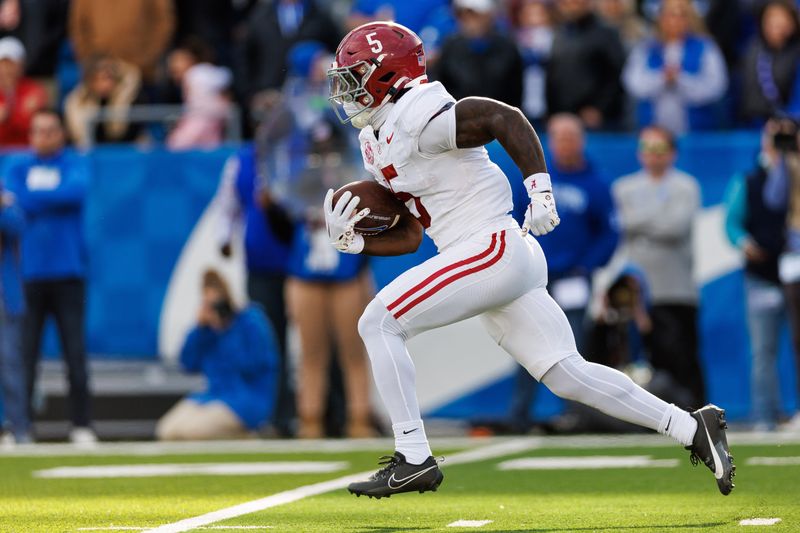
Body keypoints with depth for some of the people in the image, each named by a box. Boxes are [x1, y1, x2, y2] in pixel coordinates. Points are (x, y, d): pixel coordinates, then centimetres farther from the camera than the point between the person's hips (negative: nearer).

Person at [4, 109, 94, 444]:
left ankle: (81, 425, 2)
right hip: (29, 273, 1)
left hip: (67, 271, -1)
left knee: (75, 351, -2)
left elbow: (77, 191, -12)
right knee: (23, 353, -2)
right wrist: (56, 199, -10)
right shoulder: (17, 167, 11)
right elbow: (18, 202, -5)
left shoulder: (75, 165, 8)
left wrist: (33, 199, -10)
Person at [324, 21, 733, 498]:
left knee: (379, 324, -9)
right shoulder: (377, 144, 18)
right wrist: (352, 241, 7)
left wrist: (540, 190, -23)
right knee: (568, 375, 7)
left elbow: (506, 119, -19)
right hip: (502, 262, 10)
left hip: (493, 249, -10)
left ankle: (413, 461, -7)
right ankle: (693, 429, 8)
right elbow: (410, 236, 21)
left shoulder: (416, 119, -12)